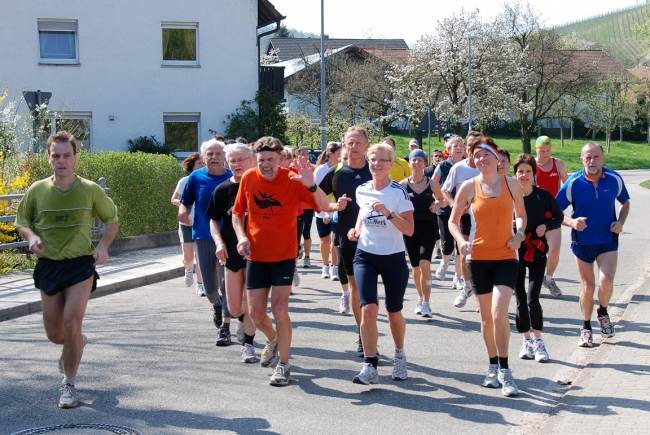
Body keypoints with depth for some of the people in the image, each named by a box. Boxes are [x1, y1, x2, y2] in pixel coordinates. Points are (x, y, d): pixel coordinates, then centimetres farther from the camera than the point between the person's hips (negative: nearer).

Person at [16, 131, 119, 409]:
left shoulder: (90, 190, -4)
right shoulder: (37, 191, -2)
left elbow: (112, 218, 10)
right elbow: (21, 221, 12)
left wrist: (103, 246, -7)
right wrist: (31, 237, -11)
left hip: (81, 264, -2)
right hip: (48, 266, 3)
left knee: (71, 326, -14)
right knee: (54, 334, 8)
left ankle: (69, 385, 5)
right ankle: (76, 344, 45)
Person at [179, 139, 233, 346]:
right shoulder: (196, 178, 0)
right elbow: (185, 203, 8)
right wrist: (183, 212, -14)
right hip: (204, 237, 2)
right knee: (209, 286, 8)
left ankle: (225, 328, 3)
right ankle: (217, 305, 43)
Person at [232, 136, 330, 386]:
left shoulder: (293, 180, -12)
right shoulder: (248, 178, -4)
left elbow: (324, 207, -22)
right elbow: (237, 213, 8)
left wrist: (311, 185, -40)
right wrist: (242, 237, -9)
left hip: (284, 255, -3)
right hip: (256, 256, 3)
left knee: (279, 308, -11)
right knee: (255, 313, 4)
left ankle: (284, 365, 5)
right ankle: (273, 340, 39)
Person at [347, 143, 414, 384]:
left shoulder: (399, 192, -10)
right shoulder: (362, 190, 1)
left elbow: (409, 229, -14)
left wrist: (389, 214, -26)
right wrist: (356, 229, 7)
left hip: (393, 258, -2)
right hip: (365, 256, 2)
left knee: (394, 312, 11)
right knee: (368, 309, -15)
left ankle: (400, 356, 37)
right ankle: (370, 366, -9)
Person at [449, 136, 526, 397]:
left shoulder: (512, 185, 1)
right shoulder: (469, 187, -1)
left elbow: (521, 214, 15)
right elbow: (453, 221, 5)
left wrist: (519, 234, -5)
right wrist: (461, 240, -13)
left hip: (506, 258, -1)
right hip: (479, 258, 1)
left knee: (499, 312, -16)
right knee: (486, 316, 8)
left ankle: (504, 370, -4)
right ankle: (493, 367, 26)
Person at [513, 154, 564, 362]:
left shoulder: (543, 195, -2)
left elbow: (559, 217, 8)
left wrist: (546, 225, -11)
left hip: (537, 252, -1)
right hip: (515, 252, 1)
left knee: (532, 299, -9)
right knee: (520, 300, 4)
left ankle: (538, 339, 10)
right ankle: (526, 340, 20)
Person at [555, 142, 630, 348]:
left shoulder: (615, 179, -7)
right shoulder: (573, 183, -13)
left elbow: (625, 202, 11)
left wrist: (620, 221, -7)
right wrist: (572, 222, -27)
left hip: (608, 241, 0)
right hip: (582, 242, 0)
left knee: (606, 282, -16)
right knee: (588, 287, 5)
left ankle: (603, 312, 17)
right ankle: (586, 328, 27)